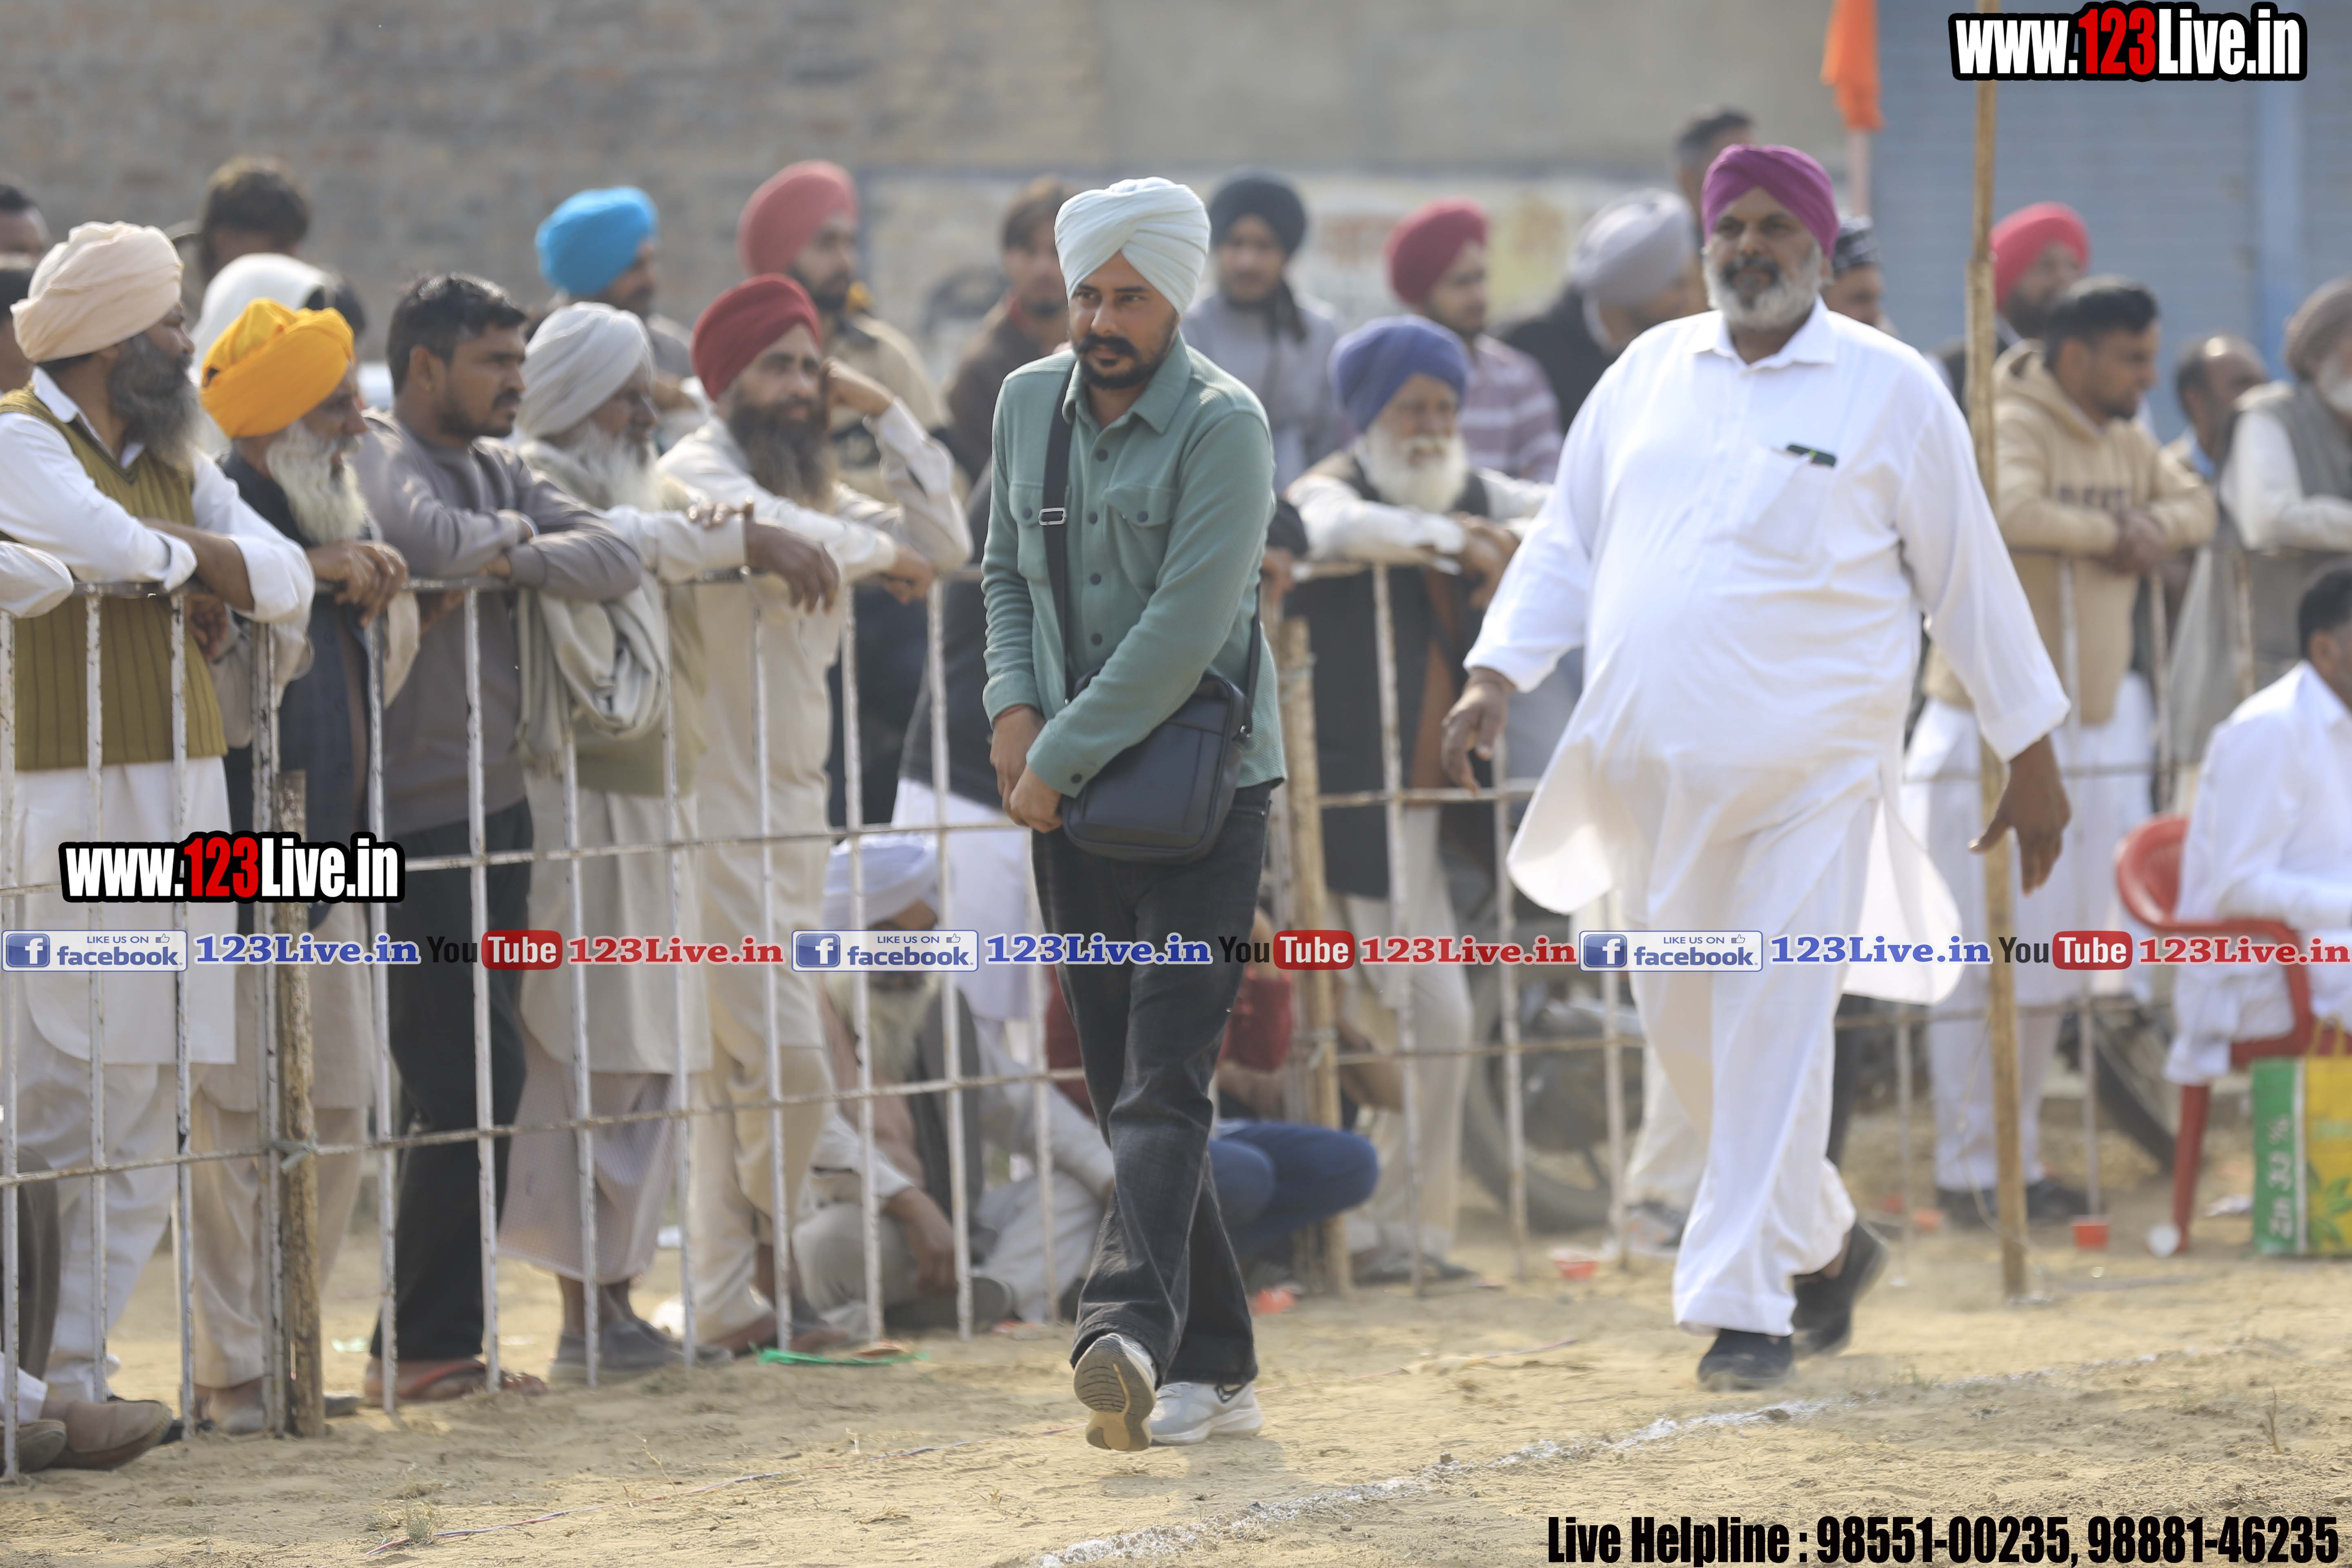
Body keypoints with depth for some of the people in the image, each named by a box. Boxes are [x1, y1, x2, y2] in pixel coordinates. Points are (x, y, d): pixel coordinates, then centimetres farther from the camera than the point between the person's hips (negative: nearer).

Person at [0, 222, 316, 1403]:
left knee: (146, 1122, 7)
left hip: (178, 804, 8)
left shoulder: (170, 462, 19)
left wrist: (174, 544, -6)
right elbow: (107, 546, -25)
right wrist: (172, 550, -5)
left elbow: (286, 582, 9)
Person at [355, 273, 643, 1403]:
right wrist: (508, 536, -10)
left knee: (482, 1085, 10)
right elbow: (426, 537, -32)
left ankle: (436, 1342, 15)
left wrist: (511, 556, -11)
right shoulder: (378, 460, -10)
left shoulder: (499, 469, 15)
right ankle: (427, 1345, -3)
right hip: (417, 826, -9)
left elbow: (614, 561, 2)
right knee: (464, 1084, -10)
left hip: (494, 812, 9)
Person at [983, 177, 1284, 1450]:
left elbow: (1185, 631, -17)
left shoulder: (1221, 424, -12)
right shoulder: (1028, 404, 8)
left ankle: (1129, 1331, -31)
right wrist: (1014, 703, 2)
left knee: (1165, 1082, -17)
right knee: (1120, 1091, 6)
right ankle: (1214, 1368, 11)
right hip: (1071, 802, 6)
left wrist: (1060, 759, -14)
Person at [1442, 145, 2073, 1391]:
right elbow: (1568, 539, 16)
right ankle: (1824, 1241, 30)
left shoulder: (1888, 389, 0)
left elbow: (1969, 576, 4)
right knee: (1679, 1022, 10)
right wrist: (1497, 675, 2)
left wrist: (2031, 755, 5)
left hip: (1810, 765, -5)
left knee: (1776, 1027, -11)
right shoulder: (1648, 374, 11)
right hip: (1652, 765, 5)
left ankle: (1747, 1304, -8)